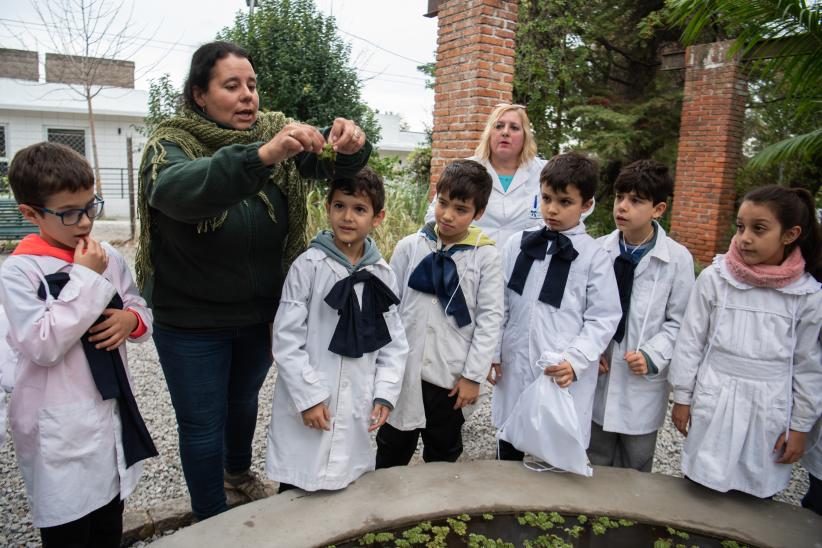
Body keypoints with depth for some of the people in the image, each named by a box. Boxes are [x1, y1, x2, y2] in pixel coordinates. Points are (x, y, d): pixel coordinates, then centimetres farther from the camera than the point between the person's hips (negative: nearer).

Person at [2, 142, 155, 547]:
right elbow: (42, 346, -22)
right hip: (60, 429, -4)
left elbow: (140, 309, 11)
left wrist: (131, 319, -12)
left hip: (111, 411, 5)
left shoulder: (108, 256, 2)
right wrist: (86, 280, -21)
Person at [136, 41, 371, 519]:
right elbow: (172, 189, -39)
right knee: (203, 424, 10)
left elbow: (331, 162, -16)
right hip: (192, 321, -4)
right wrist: (261, 156, -54)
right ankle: (212, 522, 35)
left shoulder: (275, 132, -4)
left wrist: (351, 145, -40)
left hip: (260, 312, 4)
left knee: (244, 400, 26)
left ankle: (238, 472, 55)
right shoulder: (172, 143, -16)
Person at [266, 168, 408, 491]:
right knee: (297, 492, 11)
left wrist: (385, 393, -3)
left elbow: (394, 343, 5)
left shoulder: (383, 274, 1)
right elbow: (287, 339, -11)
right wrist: (309, 396, -13)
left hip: (355, 409, 3)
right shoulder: (309, 265, -11)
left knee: (346, 489, 17)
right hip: (307, 409, -3)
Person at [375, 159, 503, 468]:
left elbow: (490, 318, -6)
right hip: (404, 371, 1)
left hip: (451, 377, -1)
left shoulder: (485, 256, -6)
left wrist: (473, 376, -8)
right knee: (392, 451, 18)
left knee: (444, 455, 20)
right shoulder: (410, 247, -2)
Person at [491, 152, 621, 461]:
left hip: (564, 378, -3)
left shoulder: (594, 256, -7)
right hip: (514, 371, 3)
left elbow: (603, 320, -6)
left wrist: (574, 361, -17)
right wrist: (492, 352, 7)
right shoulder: (517, 244, 2)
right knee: (509, 455, 20)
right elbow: (500, 304, 7)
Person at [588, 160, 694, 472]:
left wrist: (651, 357, -18)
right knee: (598, 464, 21)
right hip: (598, 376, 2)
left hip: (643, 382, -2)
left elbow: (678, 322, -5)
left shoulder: (678, 258, -11)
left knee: (636, 471, 16)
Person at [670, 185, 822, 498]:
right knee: (702, 490, 9)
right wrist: (682, 398, 3)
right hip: (715, 404, 0)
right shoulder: (714, 278, -7)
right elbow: (690, 342, 0)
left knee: (758, 497, 11)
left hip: (770, 410, 1)